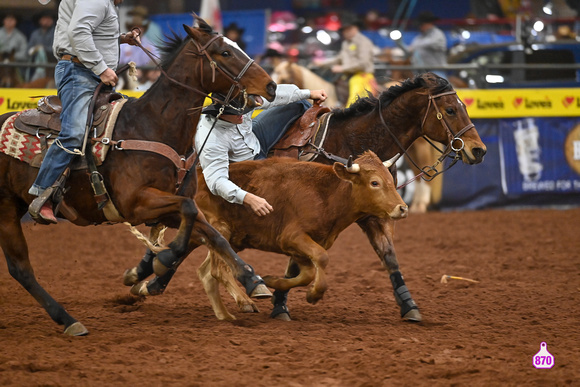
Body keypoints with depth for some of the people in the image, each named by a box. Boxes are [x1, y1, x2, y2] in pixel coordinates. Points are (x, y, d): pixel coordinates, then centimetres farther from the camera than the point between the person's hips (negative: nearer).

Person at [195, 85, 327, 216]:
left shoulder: (238, 102, -27)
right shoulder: (211, 141, -44)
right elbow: (216, 181, -50)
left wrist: (309, 93, -4)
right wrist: (248, 199, -63)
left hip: (255, 138, 6)